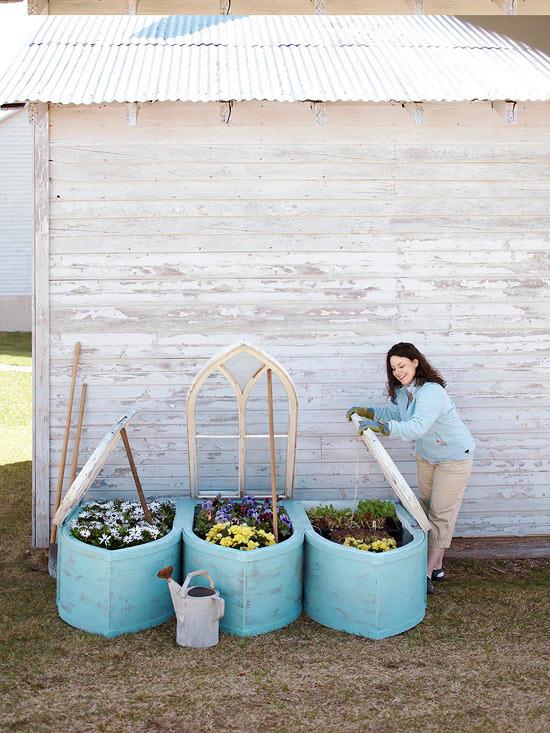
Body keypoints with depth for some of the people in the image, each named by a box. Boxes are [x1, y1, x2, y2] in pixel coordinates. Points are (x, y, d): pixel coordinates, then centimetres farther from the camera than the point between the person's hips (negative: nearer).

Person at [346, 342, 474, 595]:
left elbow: (417, 427, -47)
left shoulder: (431, 392, -33)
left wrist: (381, 427, -57)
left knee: (441, 513, -5)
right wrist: (368, 412, -3)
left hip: (454, 456, -9)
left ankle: (428, 573, -2)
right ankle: (437, 567, 23)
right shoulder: (402, 390, -5)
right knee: (427, 507, 13)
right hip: (426, 456, 9)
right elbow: (394, 412, 13)